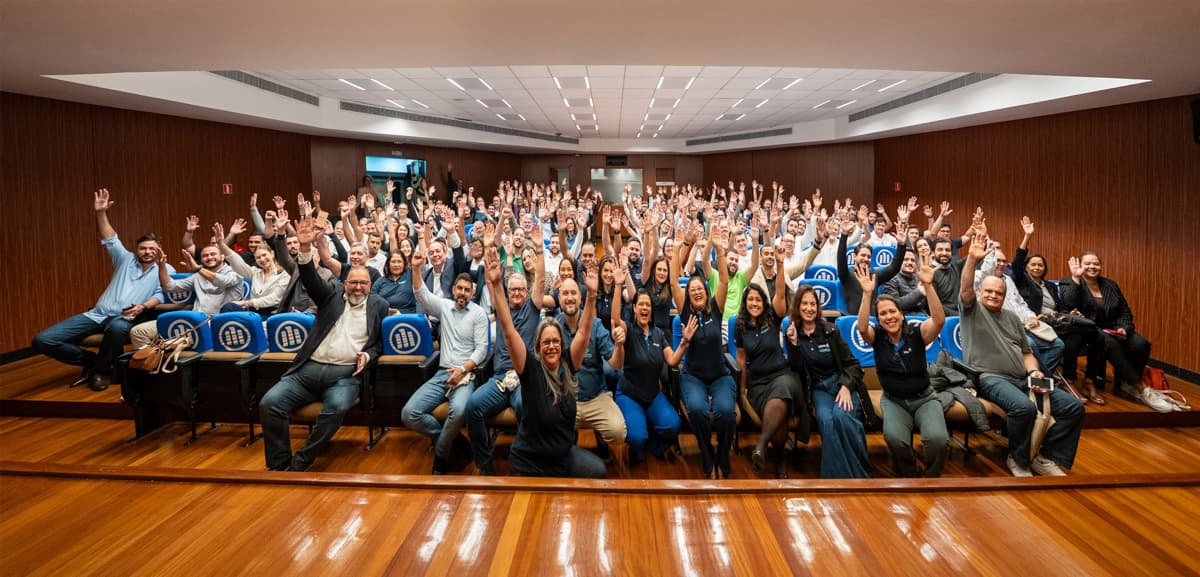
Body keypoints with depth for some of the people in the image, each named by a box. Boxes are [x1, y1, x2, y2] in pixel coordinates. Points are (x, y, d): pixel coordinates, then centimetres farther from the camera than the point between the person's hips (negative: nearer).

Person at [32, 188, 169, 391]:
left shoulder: (166, 270, 11)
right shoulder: (126, 260, 20)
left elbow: (161, 294, -1)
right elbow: (110, 240, 11)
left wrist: (143, 306, -20)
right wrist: (101, 213, -1)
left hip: (124, 318, -4)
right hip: (97, 314, 4)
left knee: (118, 328, -45)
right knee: (42, 340, -12)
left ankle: (101, 369, -16)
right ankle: (90, 360, 7)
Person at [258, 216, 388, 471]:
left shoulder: (379, 305, 13)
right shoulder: (332, 295, 16)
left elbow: (382, 342, 14)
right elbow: (312, 280, -2)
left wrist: (367, 355, -8)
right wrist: (305, 248, -18)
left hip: (346, 374, -2)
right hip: (310, 369, 2)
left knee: (337, 408, -34)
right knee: (269, 403, -18)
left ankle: (299, 464, -16)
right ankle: (278, 466, -5)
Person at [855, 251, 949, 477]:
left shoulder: (917, 334, -9)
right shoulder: (877, 336, -6)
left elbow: (939, 320, -27)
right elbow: (862, 327, -28)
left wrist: (928, 285, -38)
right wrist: (867, 293, -39)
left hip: (924, 398, 0)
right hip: (893, 400, 0)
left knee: (938, 438, -29)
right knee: (894, 437, -31)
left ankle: (931, 479, 4)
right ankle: (909, 477, 1)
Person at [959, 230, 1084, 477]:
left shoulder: (1012, 317, 24)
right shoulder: (972, 309, 6)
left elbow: (1026, 352, 22)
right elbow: (965, 288, -17)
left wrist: (1034, 371, 1)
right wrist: (972, 259, -31)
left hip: (1022, 379, 7)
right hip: (990, 378, -7)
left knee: (1074, 407, -6)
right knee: (1024, 407, -35)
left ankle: (1046, 457, 4)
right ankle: (1018, 460, -9)